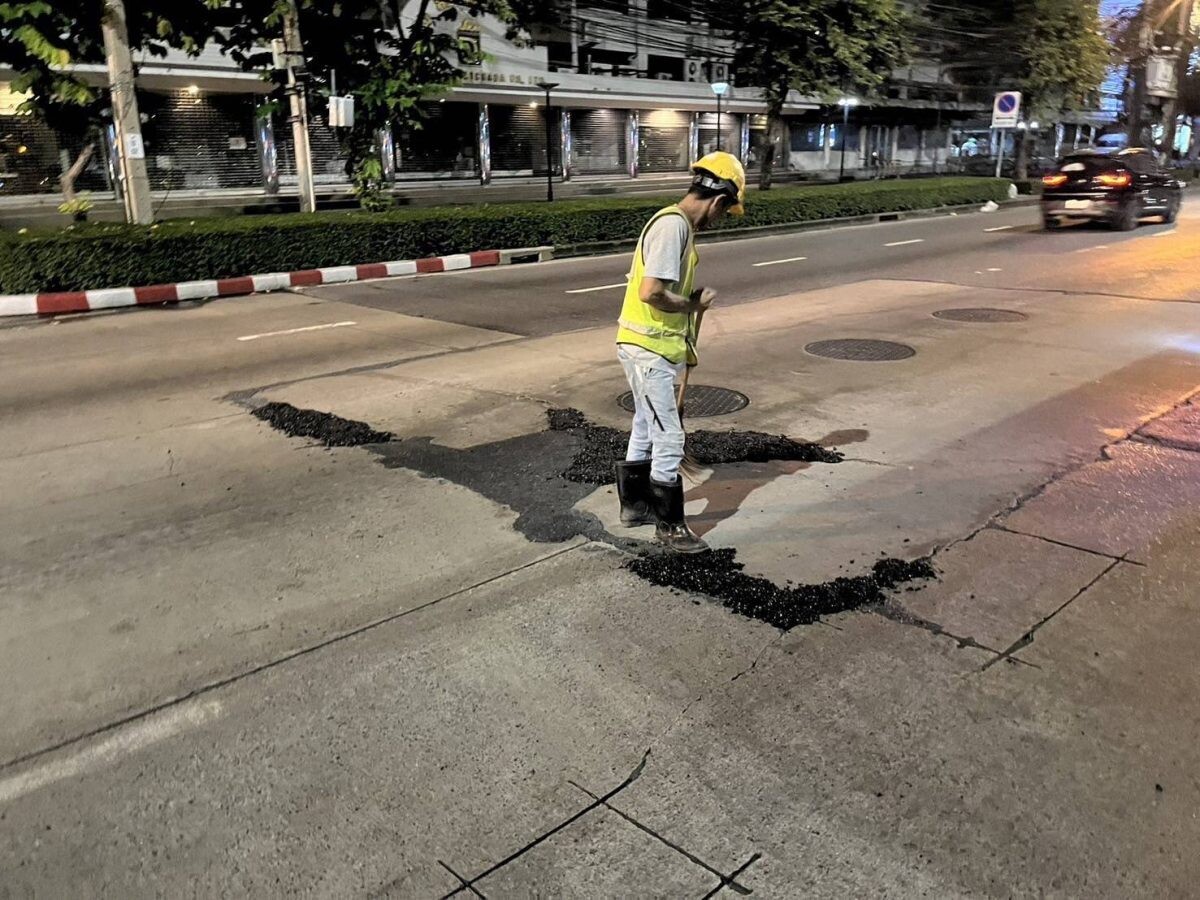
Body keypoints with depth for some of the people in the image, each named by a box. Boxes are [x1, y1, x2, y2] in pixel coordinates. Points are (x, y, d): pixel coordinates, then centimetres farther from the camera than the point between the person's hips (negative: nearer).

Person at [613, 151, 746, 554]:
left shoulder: (678, 223, 11)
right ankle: (670, 525, 9)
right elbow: (651, 292, -28)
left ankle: (634, 505, 34)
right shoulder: (673, 225, -20)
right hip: (648, 349, -10)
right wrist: (693, 305, -13)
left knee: (646, 430, 20)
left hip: (652, 347, 10)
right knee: (669, 439, -2)